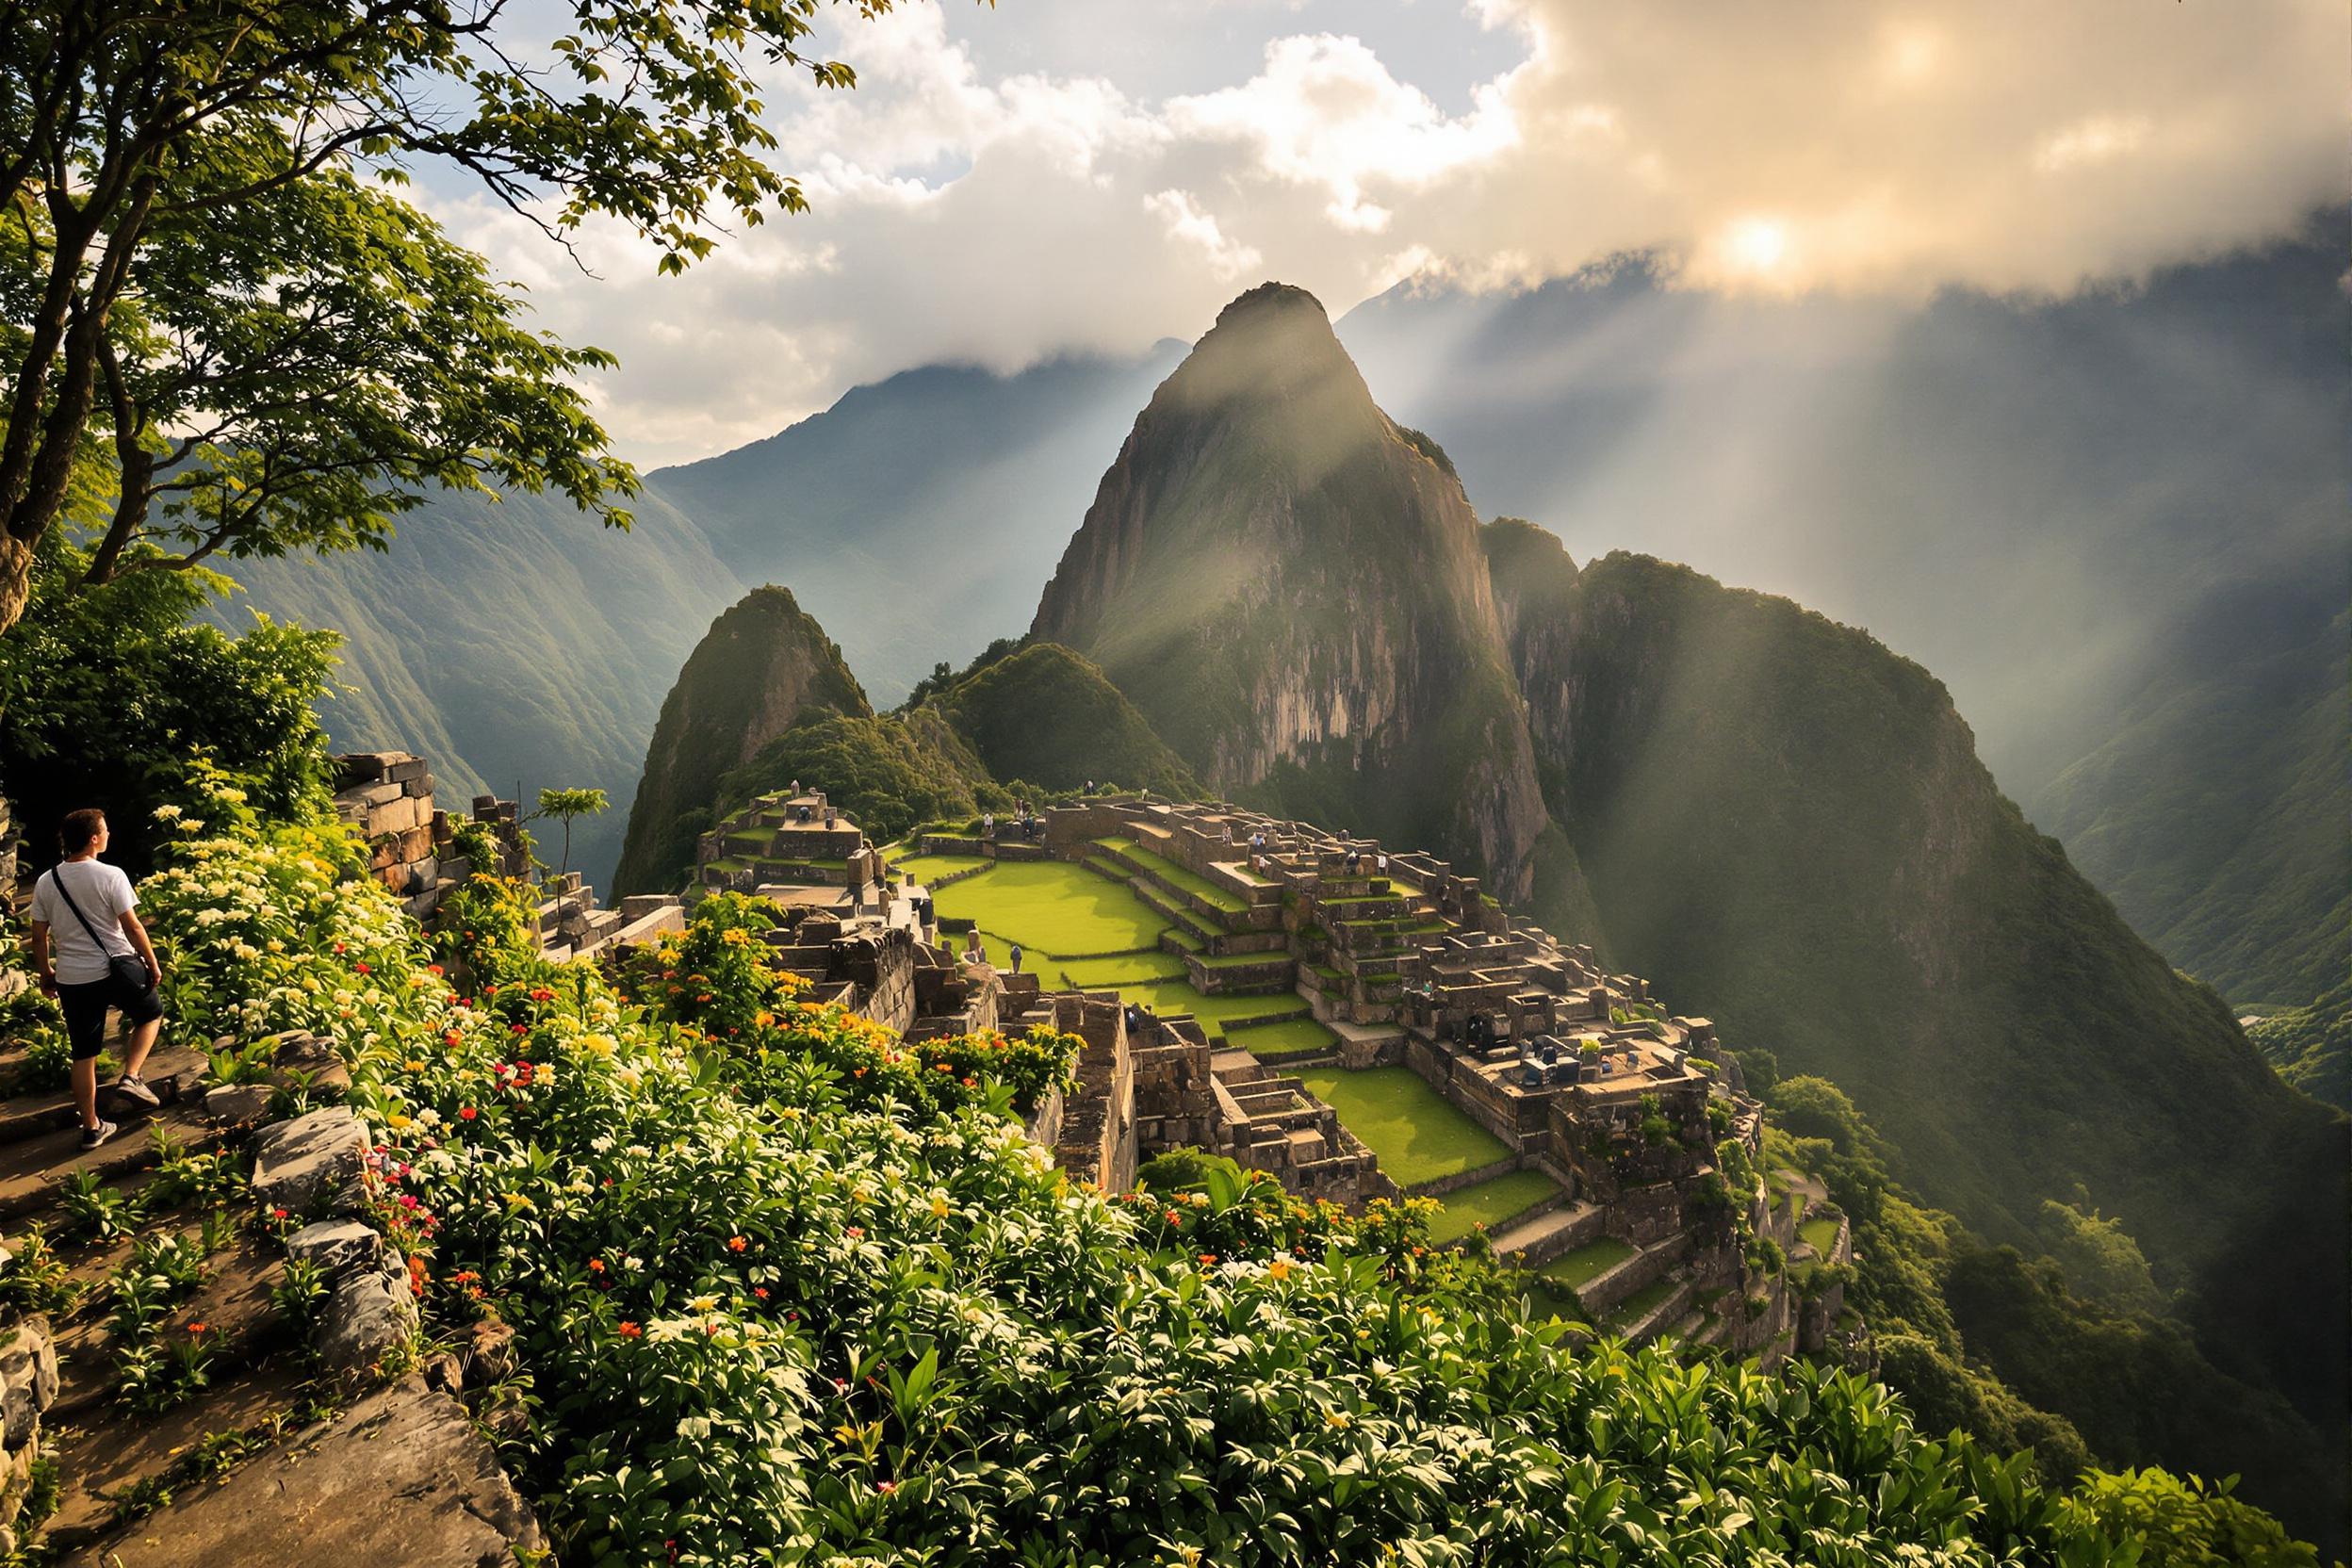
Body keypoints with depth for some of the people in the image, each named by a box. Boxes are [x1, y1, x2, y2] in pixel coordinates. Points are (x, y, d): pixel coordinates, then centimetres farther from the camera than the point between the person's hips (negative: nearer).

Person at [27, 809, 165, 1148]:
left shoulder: (45, 882, 1)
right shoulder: (110, 876, -13)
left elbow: (39, 936, 6)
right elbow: (132, 927, -13)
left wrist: (45, 973, 20)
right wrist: (153, 964, -1)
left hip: (72, 979, 4)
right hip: (116, 970, -4)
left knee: (84, 1056, 12)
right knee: (151, 1014, 24)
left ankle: (92, 1128, 20)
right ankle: (130, 1077, 5)